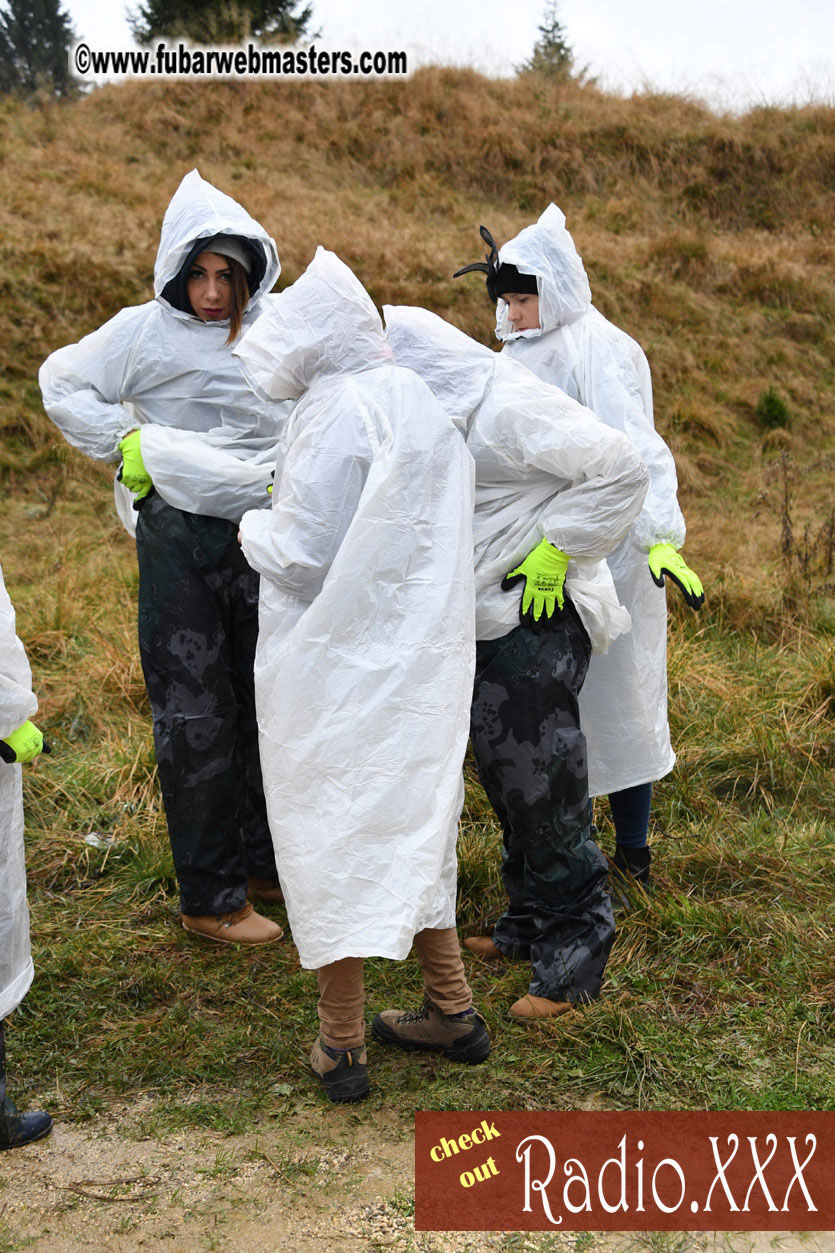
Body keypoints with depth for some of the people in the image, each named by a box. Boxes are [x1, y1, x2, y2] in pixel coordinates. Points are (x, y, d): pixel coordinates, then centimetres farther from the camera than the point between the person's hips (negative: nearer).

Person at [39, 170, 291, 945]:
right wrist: (126, 446, -5)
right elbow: (62, 383, 3)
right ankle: (209, 899, 9)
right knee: (195, 716, 0)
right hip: (180, 538, -4)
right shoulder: (146, 332, -5)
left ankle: (262, 864, 32)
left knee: (267, 703, 14)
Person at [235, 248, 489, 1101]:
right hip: (420, 656, 8)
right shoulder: (421, 400, 7)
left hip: (338, 667, -8)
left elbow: (301, 553, -20)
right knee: (412, 825, 19)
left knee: (331, 838, 4)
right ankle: (452, 1011, 27)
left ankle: (340, 1045, 13)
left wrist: (254, 529, 1)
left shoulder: (337, 412, -18)